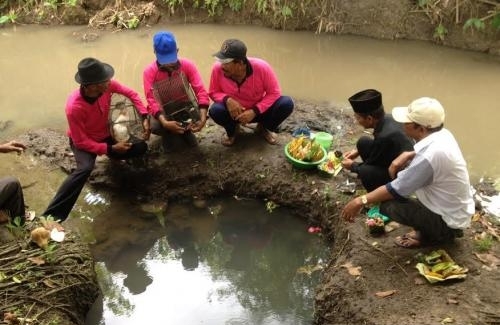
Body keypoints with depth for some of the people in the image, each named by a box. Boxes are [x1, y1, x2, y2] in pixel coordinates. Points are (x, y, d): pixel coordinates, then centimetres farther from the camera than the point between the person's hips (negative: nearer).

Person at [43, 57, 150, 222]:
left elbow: (131, 94, -4)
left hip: (105, 135, 6)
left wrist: (144, 117, -15)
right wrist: (111, 148, -31)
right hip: (83, 141, -5)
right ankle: (51, 216, -32)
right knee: (85, 168, -37)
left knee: (141, 147, -12)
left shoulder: (107, 85, -24)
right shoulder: (74, 107, -37)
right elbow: (80, 141, -27)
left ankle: (114, 157, 24)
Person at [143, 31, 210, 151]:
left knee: (200, 115, -30)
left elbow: (201, 91, -21)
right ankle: (170, 134, 5)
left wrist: (202, 118, -38)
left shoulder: (187, 65, -16)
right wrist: (165, 123, -45)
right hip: (164, 112, -1)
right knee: (154, 126, -33)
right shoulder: (149, 71, -20)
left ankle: (185, 130, 6)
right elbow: (152, 101, -27)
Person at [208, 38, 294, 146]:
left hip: (259, 111, 0)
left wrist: (254, 111, -29)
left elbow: (274, 93, -18)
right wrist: (227, 100, -32)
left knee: (287, 104, -25)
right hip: (234, 112, 0)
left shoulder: (262, 67, -27)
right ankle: (232, 130, 4)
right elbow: (213, 92, -9)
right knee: (215, 110, -32)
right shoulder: (217, 69, -23)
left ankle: (265, 128, 6)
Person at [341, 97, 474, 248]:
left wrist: (361, 201, -18)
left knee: (387, 205, -19)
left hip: (449, 219, -9)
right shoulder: (441, 134, -7)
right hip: (455, 208, 9)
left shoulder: (430, 156, -34)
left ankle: (439, 234, 5)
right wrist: (406, 156, -3)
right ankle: (427, 230, 17)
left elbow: (396, 189, -26)